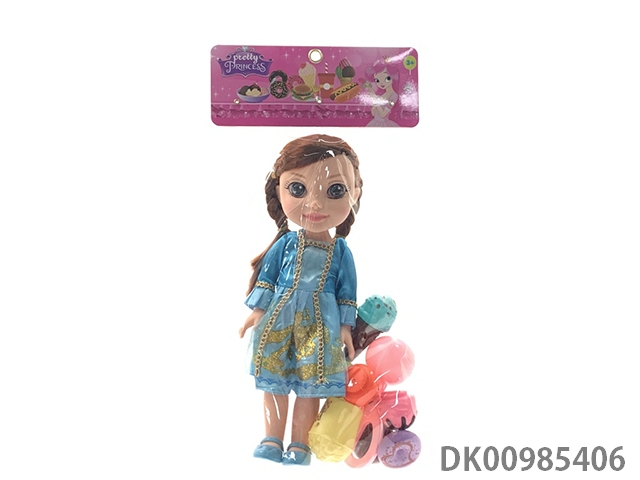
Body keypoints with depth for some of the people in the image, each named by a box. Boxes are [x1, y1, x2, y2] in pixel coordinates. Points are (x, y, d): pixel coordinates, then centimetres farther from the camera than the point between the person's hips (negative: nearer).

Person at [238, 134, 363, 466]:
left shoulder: (341, 250, -1)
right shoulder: (286, 243, -1)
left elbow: (347, 288, 3)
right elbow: (268, 273, 5)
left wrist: (345, 325, 1)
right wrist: (258, 308, 0)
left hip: (319, 324, -1)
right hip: (280, 319, 1)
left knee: (310, 385, 3)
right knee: (274, 381, 7)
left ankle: (299, 446, 16)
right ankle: (272, 442, 21)